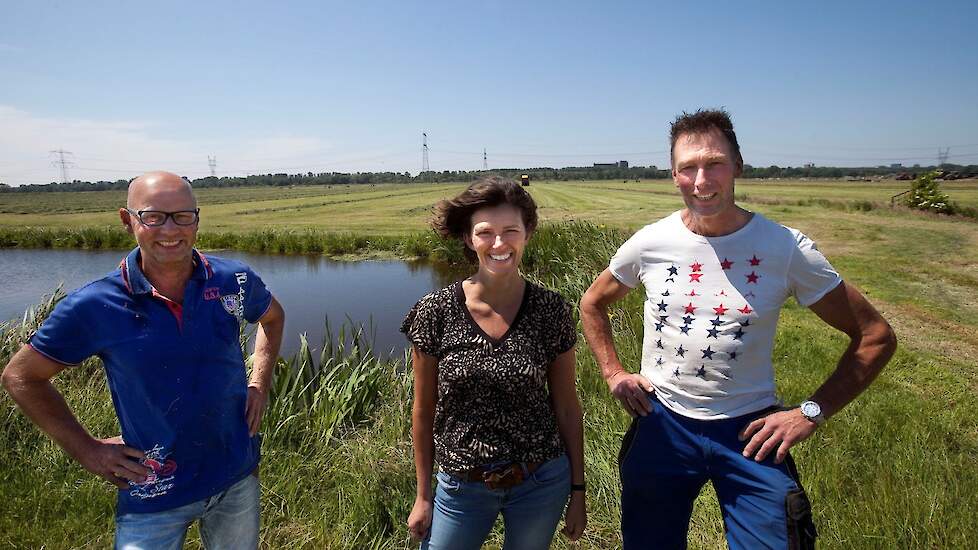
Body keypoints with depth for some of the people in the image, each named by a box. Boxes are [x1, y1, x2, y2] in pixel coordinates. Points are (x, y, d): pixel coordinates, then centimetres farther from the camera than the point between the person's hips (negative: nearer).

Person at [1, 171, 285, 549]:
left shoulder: (235, 281, -11)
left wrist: (260, 384, 0)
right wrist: (86, 450, -5)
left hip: (238, 476, 3)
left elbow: (273, 317, 11)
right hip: (154, 493, -2)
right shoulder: (94, 306, -16)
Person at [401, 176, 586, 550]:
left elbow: (567, 407, -1)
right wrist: (423, 496, 4)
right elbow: (423, 411, -3)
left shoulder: (552, 311, -10)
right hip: (461, 486, 0)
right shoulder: (435, 313, -13)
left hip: (542, 482, 1)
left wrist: (578, 491, 5)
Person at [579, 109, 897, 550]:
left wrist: (811, 413, -9)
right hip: (661, 422, 2)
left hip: (749, 431, -1)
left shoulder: (788, 249, -12)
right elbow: (592, 303, 10)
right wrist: (613, 373, 2)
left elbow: (876, 337, -3)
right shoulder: (649, 243, -8)